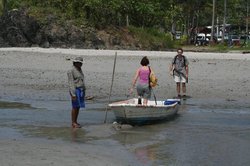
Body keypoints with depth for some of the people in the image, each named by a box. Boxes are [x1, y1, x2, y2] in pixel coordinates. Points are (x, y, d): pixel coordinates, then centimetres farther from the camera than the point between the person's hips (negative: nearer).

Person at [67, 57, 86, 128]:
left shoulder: (79, 70, 14)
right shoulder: (71, 71, -13)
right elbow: (71, 83, -16)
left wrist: (83, 92, 18)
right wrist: (73, 94, -20)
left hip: (81, 91, 8)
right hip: (75, 91, -8)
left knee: (78, 107, 10)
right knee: (75, 107, -5)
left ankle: (75, 122, 16)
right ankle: (73, 123, 1)